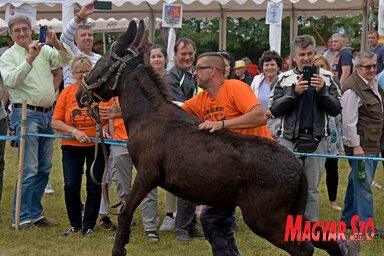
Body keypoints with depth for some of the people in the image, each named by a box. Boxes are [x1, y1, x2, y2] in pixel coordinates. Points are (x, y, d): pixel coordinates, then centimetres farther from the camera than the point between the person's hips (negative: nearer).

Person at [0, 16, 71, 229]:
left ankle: (35, 213, 20)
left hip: (48, 114, 6)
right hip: (26, 114, -6)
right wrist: (30, 58, -23)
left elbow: (66, 60, 1)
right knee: (29, 169, -10)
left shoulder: (45, 50, 11)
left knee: (45, 168, 10)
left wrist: (57, 44, -16)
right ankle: (21, 217, -4)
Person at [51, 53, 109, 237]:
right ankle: (75, 224, 16)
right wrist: (74, 132, -15)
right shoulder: (66, 93, 0)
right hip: (72, 147, 1)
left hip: (97, 146, -1)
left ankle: (88, 225, 18)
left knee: (94, 187, 4)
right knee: (71, 186, -3)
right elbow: (55, 122, -2)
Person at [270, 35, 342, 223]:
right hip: (289, 140, -1)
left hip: (316, 141, 1)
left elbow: (336, 110, 1)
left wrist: (322, 91, -15)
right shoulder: (284, 79, 5)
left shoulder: (327, 78, 6)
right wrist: (294, 92, -16)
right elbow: (274, 109, -3)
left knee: (312, 189, 7)